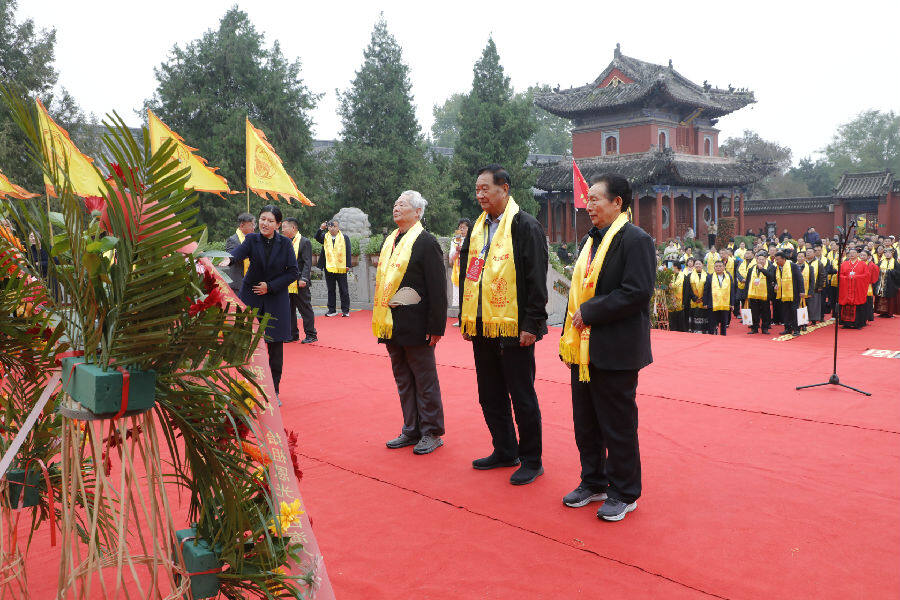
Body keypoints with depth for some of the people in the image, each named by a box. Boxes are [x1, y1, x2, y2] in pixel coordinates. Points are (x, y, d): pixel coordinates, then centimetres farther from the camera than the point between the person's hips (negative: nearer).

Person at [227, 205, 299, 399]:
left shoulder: (285, 243, -2)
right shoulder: (252, 239, -2)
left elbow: (294, 272, -2)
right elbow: (237, 254, -22)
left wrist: (270, 286, -9)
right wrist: (227, 259, -46)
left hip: (276, 299, 0)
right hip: (251, 297, 0)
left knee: (275, 346, 1)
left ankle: (274, 391, 14)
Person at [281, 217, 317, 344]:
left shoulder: (304, 242, -7)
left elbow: (307, 263, -12)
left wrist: (303, 279, -20)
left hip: (299, 284, -7)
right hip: (287, 283, 7)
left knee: (305, 309, 1)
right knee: (289, 310, 11)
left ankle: (311, 335, 9)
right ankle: (293, 334, 20)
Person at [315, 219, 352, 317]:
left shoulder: (345, 237, 3)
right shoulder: (325, 237, 9)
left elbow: (348, 252, 0)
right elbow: (317, 238, -9)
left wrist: (348, 265, -7)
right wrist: (321, 229, -23)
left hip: (341, 268, -2)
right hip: (328, 268, 2)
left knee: (343, 290, 3)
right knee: (330, 290, 9)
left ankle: (345, 310, 10)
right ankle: (332, 310, 16)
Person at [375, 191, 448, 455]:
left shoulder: (426, 242, -9)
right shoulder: (390, 240, 15)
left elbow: (437, 287, -13)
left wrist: (436, 326, -16)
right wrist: (380, 318, 15)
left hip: (415, 324, -8)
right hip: (392, 324, 8)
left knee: (424, 380, 3)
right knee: (403, 380, 14)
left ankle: (431, 433, 15)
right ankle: (411, 430, 25)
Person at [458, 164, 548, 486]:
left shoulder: (525, 226, -8)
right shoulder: (477, 228, 13)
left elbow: (536, 279, -12)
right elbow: (466, 274, 18)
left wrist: (532, 324, -16)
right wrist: (466, 319, 14)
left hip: (514, 328, -7)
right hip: (482, 327, 7)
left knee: (522, 398, 3)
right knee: (490, 396, 15)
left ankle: (531, 460, 16)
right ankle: (505, 451, 31)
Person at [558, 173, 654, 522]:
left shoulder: (636, 240, -12)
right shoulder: (591, 240, 15)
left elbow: (637, 292, -22)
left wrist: (589, 312, -18)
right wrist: (570, 337, 10)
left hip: (615, 351, -8)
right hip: (584, 349, 9)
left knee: (618, 425, 4)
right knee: (585, 422, 17)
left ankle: (624, 494, 20)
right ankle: (593, 483, 33)